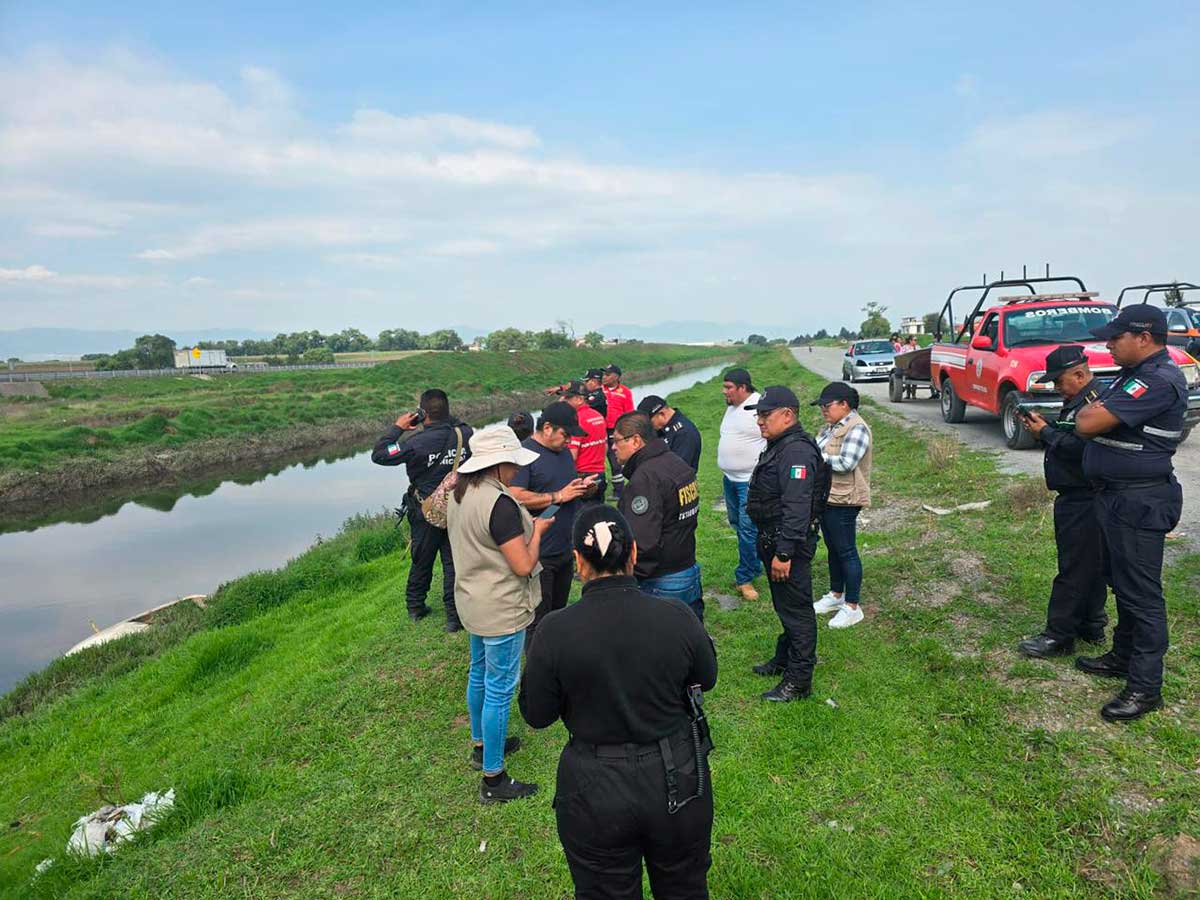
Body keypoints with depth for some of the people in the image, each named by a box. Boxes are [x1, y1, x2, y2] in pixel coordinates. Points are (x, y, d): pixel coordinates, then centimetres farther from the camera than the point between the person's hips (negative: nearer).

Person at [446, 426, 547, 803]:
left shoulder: (458, 493, 1)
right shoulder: (500, 505, -28)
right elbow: (524, 565, -25)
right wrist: (537, 530, -9)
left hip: (473, 601, 10)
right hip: (502, 611, -9)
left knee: (479, 674, 24)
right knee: (499, 689, 2)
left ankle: (481, 745, 43)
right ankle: (493, 779, 14)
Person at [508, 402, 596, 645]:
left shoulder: (564, 451, 13)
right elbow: (516, 496, -26)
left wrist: (581, 487, 2)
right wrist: (558, 496, -21)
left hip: (566, 550, 8)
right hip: (540, 555, -8)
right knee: (538, 619, 2)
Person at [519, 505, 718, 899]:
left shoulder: (556, 631, -20)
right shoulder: (676, 617, -17)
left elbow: (536, 714, -7)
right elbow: (707, 678, 3)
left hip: (595, 792, -1)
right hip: (679, 783, 2)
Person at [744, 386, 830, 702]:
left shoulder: (797, 451, -23)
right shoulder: (779, 446, 12)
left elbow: (797, 508, -29)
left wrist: (784, 552, -28)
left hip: (789, 544, -11)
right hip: (774, 541, 11)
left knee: (796, 610, -1)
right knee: (785, 606, 23)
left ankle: (799, 681, 9)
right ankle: (784, 659, 38)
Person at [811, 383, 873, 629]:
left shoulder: (856, 429, -16)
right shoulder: (831, 426, 12)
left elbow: (846, 463, -25)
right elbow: (820, 454, 16)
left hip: (843, 501, -9)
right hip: (825, 497, 9)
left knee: (846, 551, -1)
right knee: (833, 549, 19)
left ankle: (852, 607, 8)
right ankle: (836, 595, 33)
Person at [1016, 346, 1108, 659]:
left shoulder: (1095, 401, -19)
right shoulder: (1077, 400, 14)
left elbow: (1079, 447, -27)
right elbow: (1068, 439, 18)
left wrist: (1045, 433, -15)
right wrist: (1043, 428, 2)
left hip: (1083, 501, -10)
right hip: (1078, 497, 10)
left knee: (1074, 567, -5)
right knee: (1091, 564, 18)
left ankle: (1059, 636, 1)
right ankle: (1092, 625, 29)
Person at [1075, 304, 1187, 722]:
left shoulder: (1158, 380, -22)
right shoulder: (1137, 374, 13)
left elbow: (1087, 424, -27)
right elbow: (1090, 422, 21)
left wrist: (1088, 409, -7)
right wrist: (1094, 410, 2)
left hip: (1140, 503, -11)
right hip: (1118, 496, 11)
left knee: (1141, 593, -2)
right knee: (1124, 583, 21)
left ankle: (1146, 686, 7)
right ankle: (1124, 657, 36)